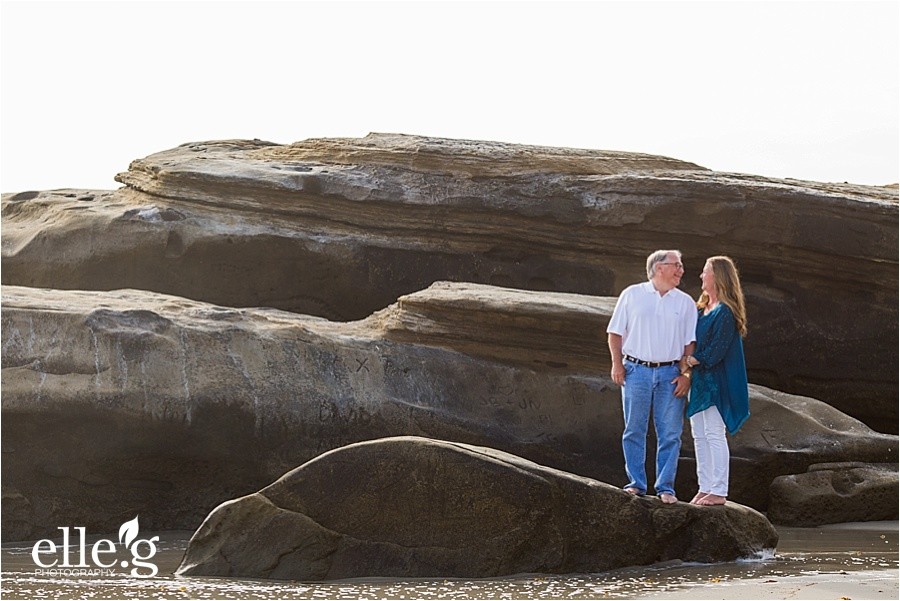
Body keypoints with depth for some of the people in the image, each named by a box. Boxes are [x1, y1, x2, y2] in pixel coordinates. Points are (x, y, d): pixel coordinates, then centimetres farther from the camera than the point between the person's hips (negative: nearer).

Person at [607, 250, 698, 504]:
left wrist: (686, 374, -2)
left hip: (670, 374, 1)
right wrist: (617, 364, -3)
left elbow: (690, 342, 9)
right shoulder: (632, 295, 6)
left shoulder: (685, 302, 10)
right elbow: (615, 332, 7)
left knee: (670, 434, -1)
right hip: (636, 370, -1)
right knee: (634, 431, 2)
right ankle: (636, 484, 10)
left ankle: (665, 487, 5)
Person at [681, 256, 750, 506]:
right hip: (700, 381, 9)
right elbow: (692, 340, 19)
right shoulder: (701, 309, 14)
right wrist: (688, 360, 1)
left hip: (717, 382, -9)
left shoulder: (724, 312, -14)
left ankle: (718, 491, -4)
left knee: (714, 434, -7)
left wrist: (692, 360, -12)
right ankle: (705, 487, 17)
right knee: (699, 435, 11)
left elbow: (715, 351, -19)